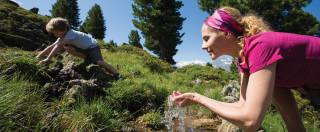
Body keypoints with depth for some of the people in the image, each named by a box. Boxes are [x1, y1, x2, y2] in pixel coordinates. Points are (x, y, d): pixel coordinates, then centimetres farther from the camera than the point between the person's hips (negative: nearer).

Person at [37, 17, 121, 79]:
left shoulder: (70, 34, -26)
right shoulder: (62, 37, 1)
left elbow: (57, 47, -31)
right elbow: (52, 46, 1)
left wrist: (47, 59, -34)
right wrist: (38, 56, -4)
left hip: (92, 46, -8)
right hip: (83, 48, 8)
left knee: (99, 62, -29)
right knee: (67, 47, -14)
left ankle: (117, 75, -23)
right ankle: (88, 59, -3)